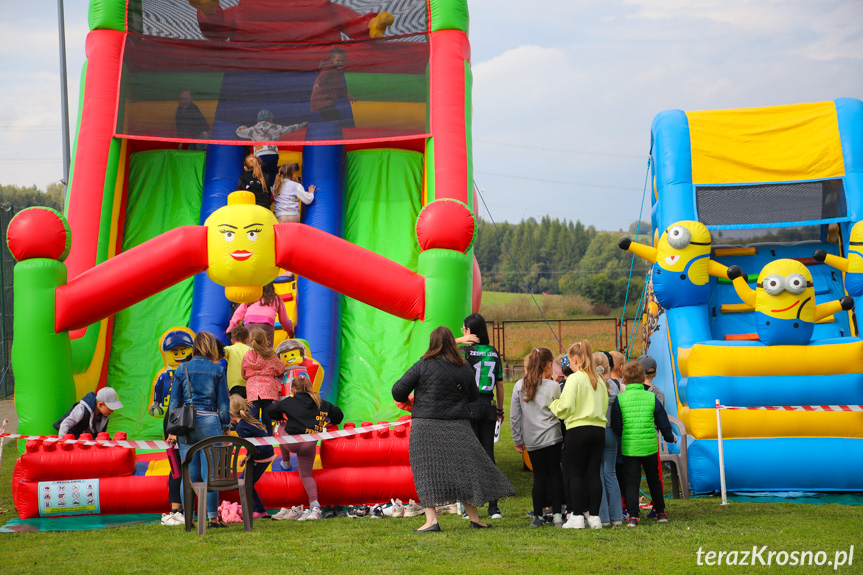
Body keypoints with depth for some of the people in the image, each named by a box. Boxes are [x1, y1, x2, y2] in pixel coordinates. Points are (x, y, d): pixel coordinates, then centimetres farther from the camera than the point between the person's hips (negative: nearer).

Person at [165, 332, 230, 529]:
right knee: (210, 472, 1)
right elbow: (223, 403, 3)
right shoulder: (217, 370, 1)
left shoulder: (183, 369, 5)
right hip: (209, 423, -2)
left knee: (189, 473, 5)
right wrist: (225, 427, 12)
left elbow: (174, 401, 6)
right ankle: (212, 517, 2)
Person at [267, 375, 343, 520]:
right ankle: (314, 504, -7)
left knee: (282, 427, 32)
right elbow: (338, 414, 22)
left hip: (292, 441, -3)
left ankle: (285, 462, 45)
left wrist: (281, 418, 32)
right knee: (306, 474, 15)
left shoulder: (288, 402, 4)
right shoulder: (321, 403, 12)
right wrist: (331, 422, 43)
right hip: (310, 445, 3)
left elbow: (270, 411, 12)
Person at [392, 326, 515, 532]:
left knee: (427, 471, 2)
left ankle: (431, 519, -5)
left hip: (427, 426, -3)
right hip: (458, 427, 3)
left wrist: (406, 402, 16)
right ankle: (474, 518, 13)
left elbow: (399, 389, -5)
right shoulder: (465, 368, 3)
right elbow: (474, 396, 14)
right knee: (465, 468, 11)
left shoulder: (423, 366, -6)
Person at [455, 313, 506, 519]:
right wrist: (500, 410, 21)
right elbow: (500, 385, 11)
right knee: (488, 455, 8)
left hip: (469, 406, -4)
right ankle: (493, 507, 7)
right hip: (488, 406, 4)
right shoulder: (494, 353, 6)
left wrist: (457, 340, -2)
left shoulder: (465, 352, -9)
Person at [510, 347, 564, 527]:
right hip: (552, 437, -2)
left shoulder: (519, 386, 1)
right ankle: (557, 515, 1)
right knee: (555, 473, 6)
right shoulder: (554, 386, -6)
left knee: (539, 475, 8)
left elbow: (514, 416, 4)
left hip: (531, 439, 2)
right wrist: (565, 438, 9)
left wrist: (517, 440, 11)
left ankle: (538, 516, 6)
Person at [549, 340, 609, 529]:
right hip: (598, 429, 6)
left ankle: (577, 516, 1)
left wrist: (553, 404, 7)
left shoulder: (574, 379, -8)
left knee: (576, 474, 0)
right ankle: (594, 516, 7)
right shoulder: (599, 380, 11)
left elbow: (566, 407, -12)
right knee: (594, 474, 7)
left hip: (578, 430, -6)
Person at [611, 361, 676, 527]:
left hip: (629, 447, -2)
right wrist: (669, 437, 26)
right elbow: (663, 421, 8)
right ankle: (660, 512, 25)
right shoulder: (652, 397, 0)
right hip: (650, 446, 2)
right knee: (654, 480, 17)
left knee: (632, 482, 2)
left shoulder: (620, 399, -5)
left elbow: (616, 426, -1)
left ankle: (633, 516, -7)